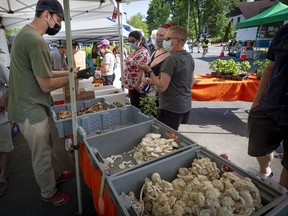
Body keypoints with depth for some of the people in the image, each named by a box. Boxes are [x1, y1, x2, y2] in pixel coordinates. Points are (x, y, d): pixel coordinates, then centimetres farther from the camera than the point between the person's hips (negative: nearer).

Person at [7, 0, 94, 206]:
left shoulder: (25, 33, 10)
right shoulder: (37, 41, -24)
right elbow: (46, 85, -22)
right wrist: (75, 76, -11)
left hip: (31, 106, 10)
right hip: (32, 110, -10)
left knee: (47, 147, 24)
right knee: (42, 155, 9)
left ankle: (56, 175, 45)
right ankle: (49, 193, 31)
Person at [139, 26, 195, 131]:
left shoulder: (171, 59, -19)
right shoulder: (189, 58, 8)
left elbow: (161, 87, -22)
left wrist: (149, 71, -12)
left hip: (171, 109, -9)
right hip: (186, 107, 9)